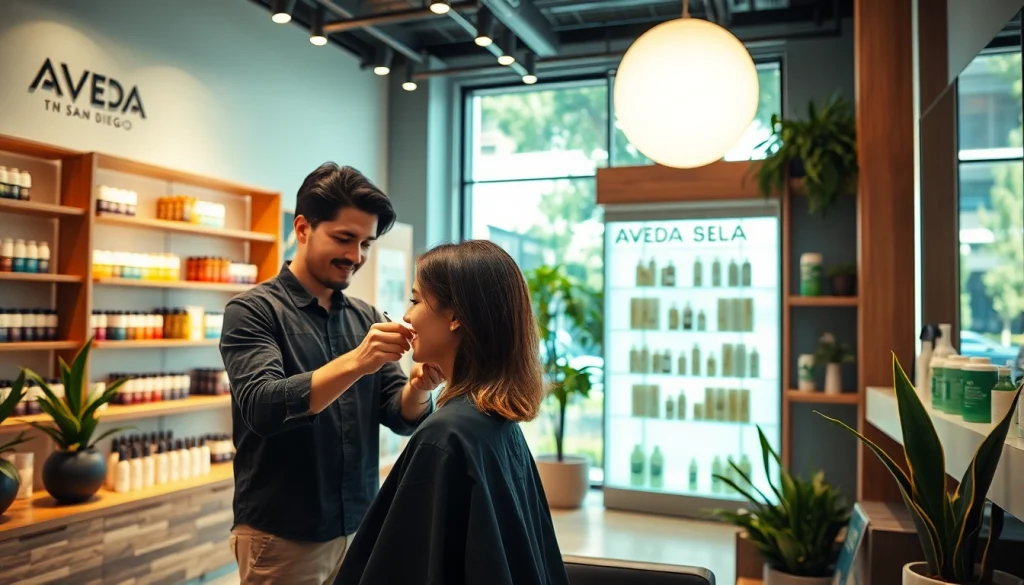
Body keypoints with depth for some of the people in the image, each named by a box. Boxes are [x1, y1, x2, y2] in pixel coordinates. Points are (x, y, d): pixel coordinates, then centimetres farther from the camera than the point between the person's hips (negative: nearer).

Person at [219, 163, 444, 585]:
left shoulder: (365, 318, 5)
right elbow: (262, 408, -23)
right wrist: (354, 363, -35)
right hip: (282, 536, -4)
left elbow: (402, 418, 0)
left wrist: (419, 386, -21)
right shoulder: (253, 311, -9)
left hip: (360, 529, 5)